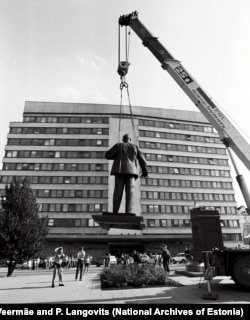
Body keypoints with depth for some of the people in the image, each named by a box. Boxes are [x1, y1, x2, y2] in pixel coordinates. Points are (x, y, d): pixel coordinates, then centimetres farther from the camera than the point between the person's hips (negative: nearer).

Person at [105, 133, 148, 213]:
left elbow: (107, 155, 3)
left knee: (118, 193, -3)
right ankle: (129, 213, -21)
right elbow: (142, 160, 13)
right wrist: (144, 171, 27)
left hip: (120, 171, 0)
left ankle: (115, 213, -13)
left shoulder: (118, 145, 12)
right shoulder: (135, 147, 16)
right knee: (130, 194, -7)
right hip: (131, 172, 1)